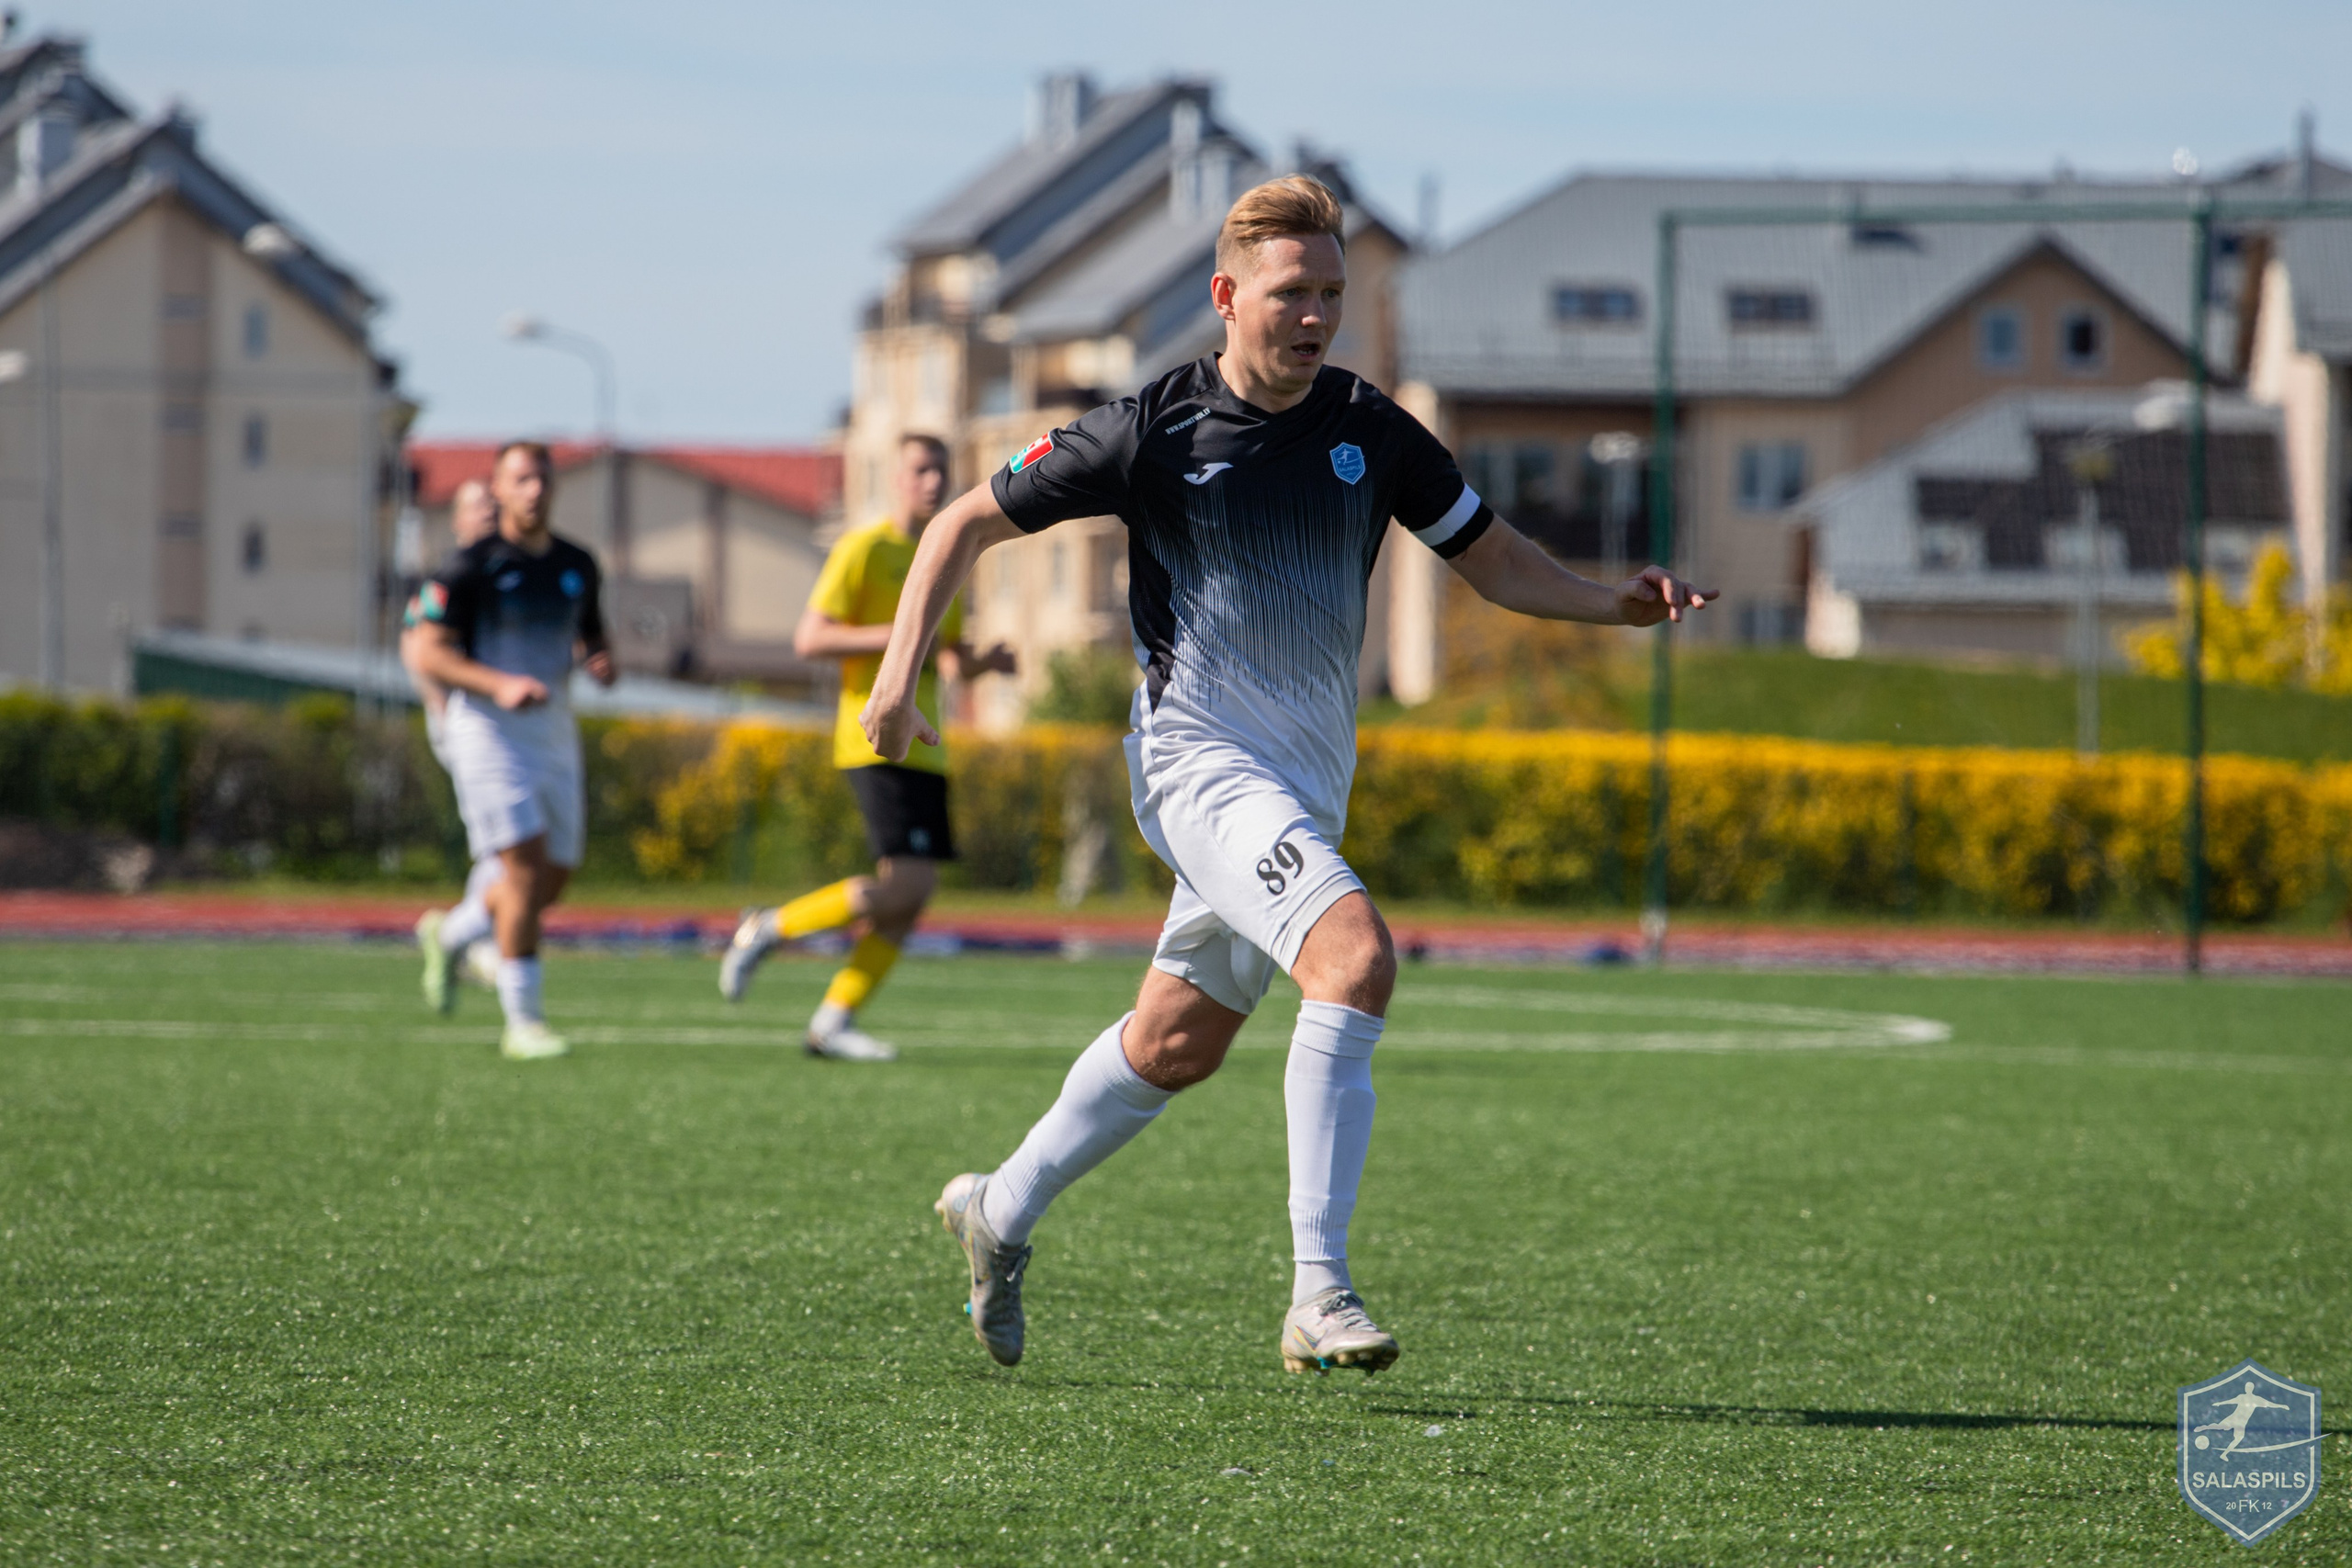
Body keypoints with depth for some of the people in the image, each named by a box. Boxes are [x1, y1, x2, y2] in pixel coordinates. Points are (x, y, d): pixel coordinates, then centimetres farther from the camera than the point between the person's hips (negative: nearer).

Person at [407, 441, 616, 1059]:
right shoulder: (469, 567, -8)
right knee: (526, 867, -15)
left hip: (555, 733, 6)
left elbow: (592, 635, 23)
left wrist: (602, 662, -1)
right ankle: (524, 1021, -10)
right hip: (489, 730, -6)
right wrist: (500, 685, -23)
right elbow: (427, 655, -10)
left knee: (554, 877, 9)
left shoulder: (578, 567, 10)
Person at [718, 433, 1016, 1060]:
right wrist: (896, 636, -20)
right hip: (874, 741, -8)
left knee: (914, 893, 1)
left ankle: (833, 1020, 7)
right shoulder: (864, 549, -6)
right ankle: (768, 929, -3)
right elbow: (809, 638, -11)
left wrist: (983, 661, 4)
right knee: (905, 883, -19)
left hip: (922, 746, 8)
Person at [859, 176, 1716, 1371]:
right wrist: (899, 676, -8)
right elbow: (968, 524, 1)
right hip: (1197, 757, -6)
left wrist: (1614, 602, -5)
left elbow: (1492, 557, 13)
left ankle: (1002, 1210, 40)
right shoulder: (1155, 432, -9)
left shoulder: (1369, 431, 3)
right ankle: (1318, 1295, -28)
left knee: (1178, 1043, 17)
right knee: (1354, 955, -28)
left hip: (1306, 780, 6)